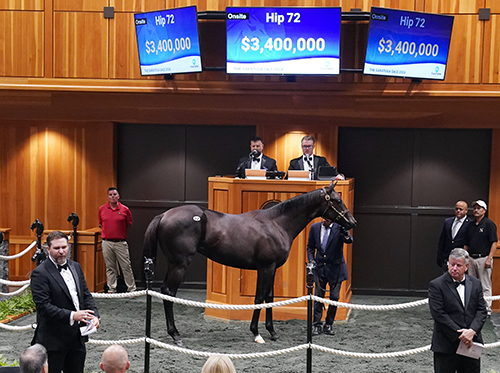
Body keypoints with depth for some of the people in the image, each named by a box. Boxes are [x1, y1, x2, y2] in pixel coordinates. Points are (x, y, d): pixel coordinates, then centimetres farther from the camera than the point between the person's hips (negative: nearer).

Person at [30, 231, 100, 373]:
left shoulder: (75, 267, 10)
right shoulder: (40, 273, -13)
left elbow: (86, 295, 13)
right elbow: (43, 306, -20)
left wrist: (94, 315, -5)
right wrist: (72, 315, -27)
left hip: (77, 336, 7)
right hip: (54, 339, -7)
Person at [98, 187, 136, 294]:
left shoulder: (125, 210, -1)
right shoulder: (102, 209, 5)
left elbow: (129, 225, 9)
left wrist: (120, 233, 9)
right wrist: (108, 233, 12)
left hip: (121, 242, -2)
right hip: (107, 243, 2)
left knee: (126, 267, -1)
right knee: (110, 268, 8)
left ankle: (132, 289, 7)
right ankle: (111, 289, 16)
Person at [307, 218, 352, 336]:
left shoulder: (339, 228, -11)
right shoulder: (315, 227, -1)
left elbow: (349, 240, -28)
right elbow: (310, 246, 10)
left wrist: (346, 235, -51)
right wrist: (311, 260, -5)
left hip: (335, 268, -2)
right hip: (320, 267, 2)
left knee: (334, 297, 4)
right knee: (318, 296, 3)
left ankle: (328, 325, 15)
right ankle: (316, 325, 8)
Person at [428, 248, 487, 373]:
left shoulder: (475, 284, 7)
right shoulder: (436, 285, -7)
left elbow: (481, 310, 4)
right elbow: (438, 314, -13)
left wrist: (472, 331, -14)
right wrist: (459, 335, -16)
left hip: (471, 343, 4)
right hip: (446, 346, -4)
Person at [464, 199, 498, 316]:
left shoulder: (489, 224, -5)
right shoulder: (471, 225, 14)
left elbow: (494, 243, -10)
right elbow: (466, 244, 18)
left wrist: (489, 258, -18)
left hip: (483, 258, -7)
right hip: (471, 258, 7)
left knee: (485, 286, -3)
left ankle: (487, 309, 2)